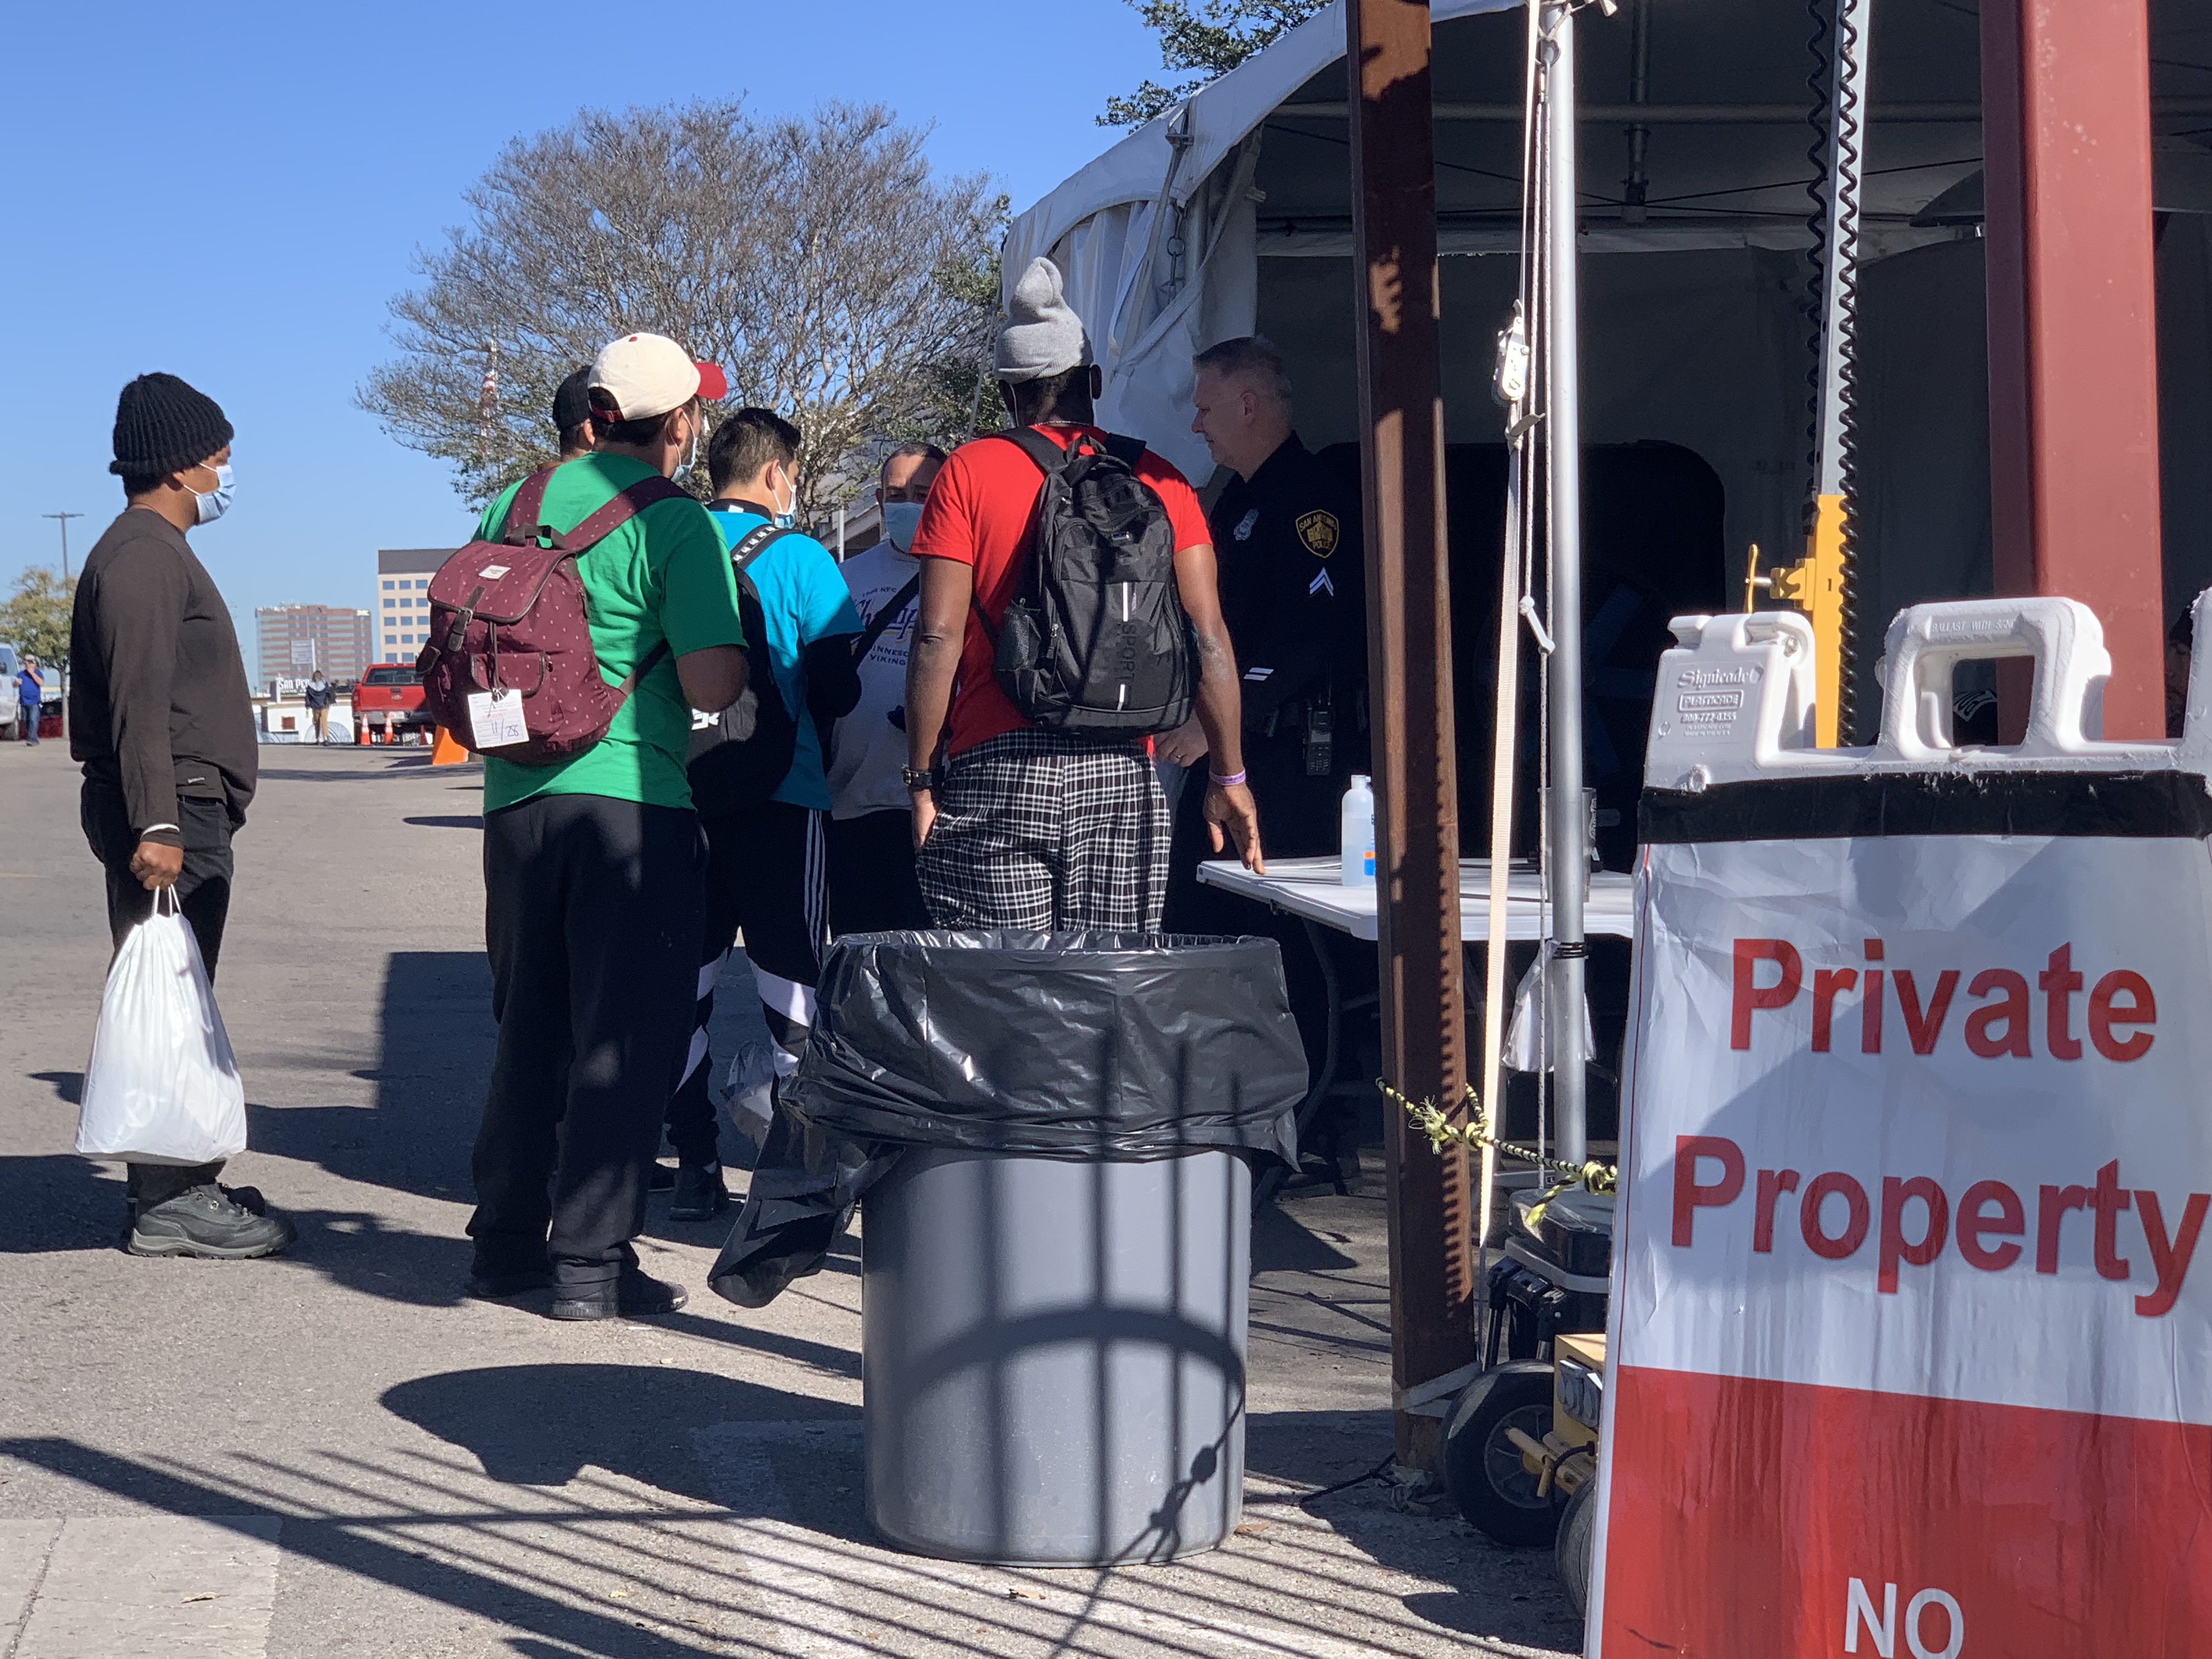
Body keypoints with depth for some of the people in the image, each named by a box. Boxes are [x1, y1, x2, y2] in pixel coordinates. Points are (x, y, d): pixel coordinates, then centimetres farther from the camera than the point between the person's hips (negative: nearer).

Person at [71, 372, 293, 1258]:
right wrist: (155, 824, -27)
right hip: (173, 815, -11)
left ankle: (177, 1181, 20)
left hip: (180, 812, 11)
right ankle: (169, 1203, -7)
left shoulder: (155, 550, 21)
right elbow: (138, 701, -21)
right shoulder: (144, 554, -12)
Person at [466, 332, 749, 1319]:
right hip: (631, 801, -6)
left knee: (529, 1025, 17)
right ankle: (591, 1261, 1)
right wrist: (729, 626, 4)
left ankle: (505, 1244, 24)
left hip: (516, 797, 6)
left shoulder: (515, 504, 10)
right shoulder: (677, 525, -9)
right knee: (624, 1035, 1)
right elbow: (712, 686, -15)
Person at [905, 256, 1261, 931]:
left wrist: (921, 778, 1)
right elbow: (1208, 638, 4)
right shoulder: (1158, 479, 9)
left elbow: (938, 639, -5)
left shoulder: (969, 471, 2)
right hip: (1122, 774, 2)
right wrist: (1230, 778, 10)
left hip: (996, 771, -2)